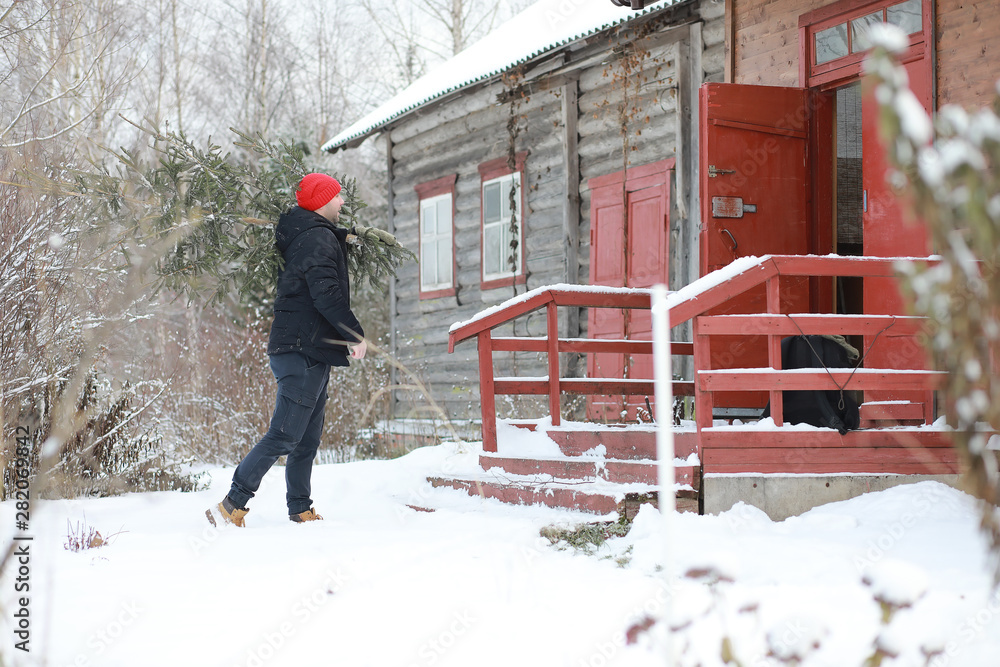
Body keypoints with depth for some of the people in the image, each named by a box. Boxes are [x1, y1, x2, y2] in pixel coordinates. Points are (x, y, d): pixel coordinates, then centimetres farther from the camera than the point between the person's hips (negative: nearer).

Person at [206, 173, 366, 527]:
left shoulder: (304, 236, 19)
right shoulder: (319, 240, -13)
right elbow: (326, 295, -23)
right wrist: (356, 335, -16)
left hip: (307, 352, 11)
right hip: (304, 351, -11)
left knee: (307, 439, 13)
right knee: (285, 435, -12)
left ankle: (301, 511, 17)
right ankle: (231, 506, -12)